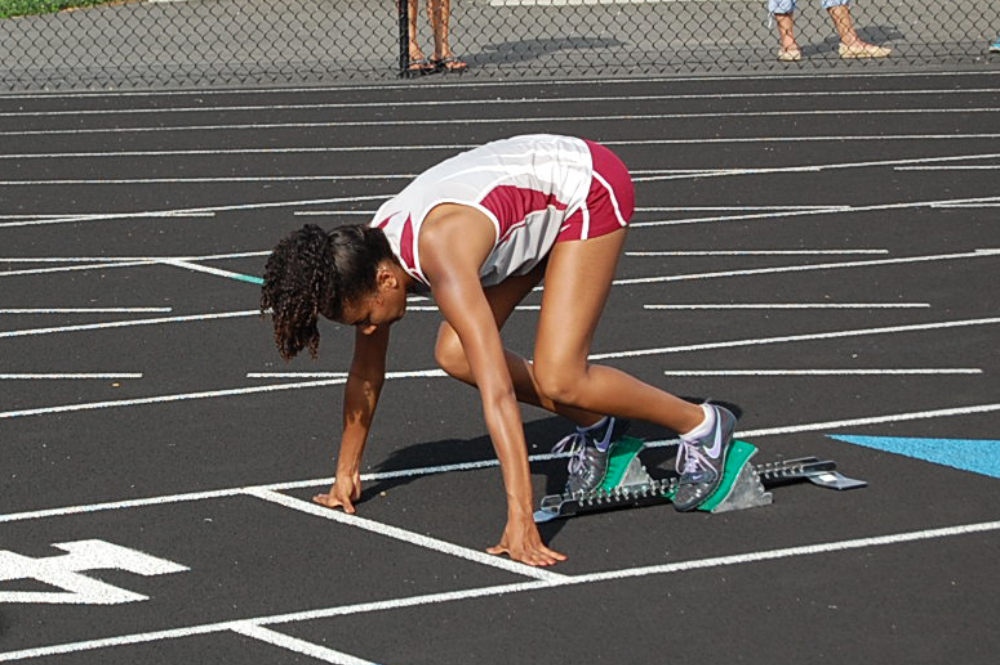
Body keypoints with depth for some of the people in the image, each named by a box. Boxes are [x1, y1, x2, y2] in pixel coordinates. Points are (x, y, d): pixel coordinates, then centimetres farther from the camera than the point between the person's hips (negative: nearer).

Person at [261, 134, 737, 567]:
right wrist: (346, 473, 10)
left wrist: (520, 521, -45)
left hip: (590, 188, -8)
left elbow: (497, 393, -42)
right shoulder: (370, 254, -14)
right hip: (541, 194, 8)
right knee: (455, 355, -6)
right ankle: (594, 426, 13)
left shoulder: (441, 259, -37)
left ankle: (702, 425, 3)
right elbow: (366, 371, 3)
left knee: (557, 380, -18)